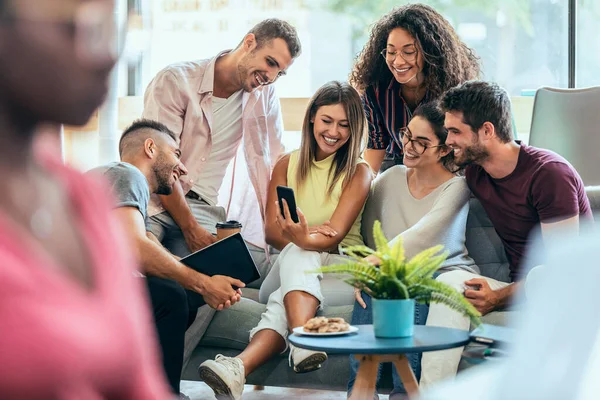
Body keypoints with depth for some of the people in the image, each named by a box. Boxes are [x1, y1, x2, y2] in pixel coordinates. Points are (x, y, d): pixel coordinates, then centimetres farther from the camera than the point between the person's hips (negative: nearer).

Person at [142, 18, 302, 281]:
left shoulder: (264, 94, 8)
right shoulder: (176, 81, -8)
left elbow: (269, 161, 10)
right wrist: (192, 230, -17)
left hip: (200, 206, 5)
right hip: (154, 200, -5)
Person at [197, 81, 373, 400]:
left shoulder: (358, 172, 1)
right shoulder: (287, 165, 12)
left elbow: (335, 236, -13)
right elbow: (272, 232, 4)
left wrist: (303, 238, -35)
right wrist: (299, 236, -19)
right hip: (288, 266, 2)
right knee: (297, 254, -34)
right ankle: (304, 344, -59)